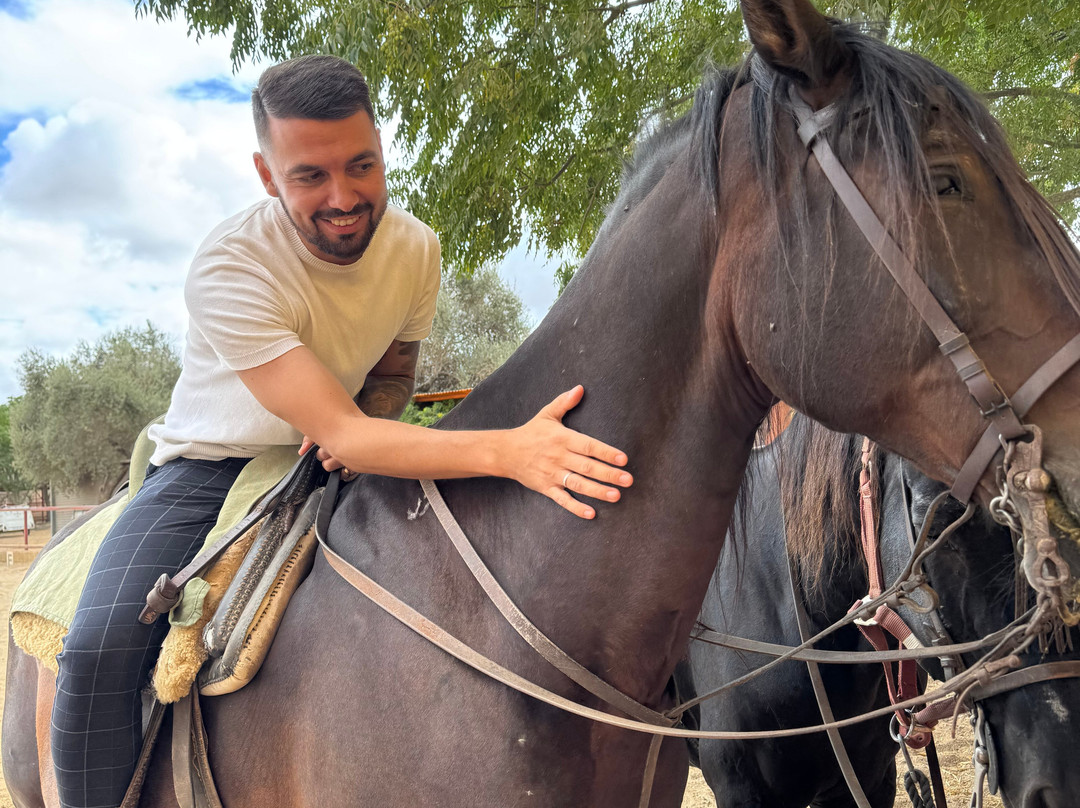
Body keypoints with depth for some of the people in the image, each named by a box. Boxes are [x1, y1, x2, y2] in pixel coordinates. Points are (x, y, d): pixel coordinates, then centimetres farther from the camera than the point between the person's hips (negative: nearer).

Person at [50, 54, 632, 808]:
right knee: (100, 649, -27)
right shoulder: (229, 266, -28)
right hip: (212, 468, -4)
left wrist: (367, 424, -19)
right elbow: (343, 432, -35)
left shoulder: (416, 247, -11)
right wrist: (508, 450, -49)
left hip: (334, 469, 4)